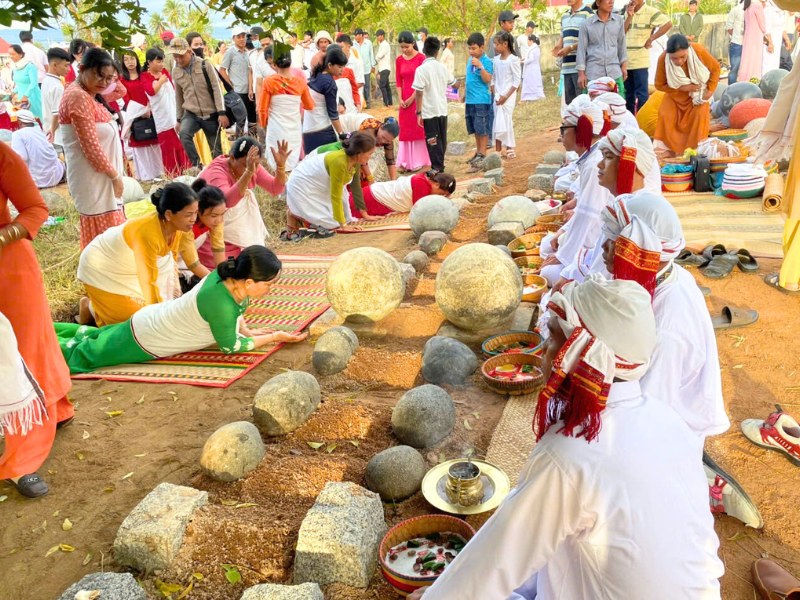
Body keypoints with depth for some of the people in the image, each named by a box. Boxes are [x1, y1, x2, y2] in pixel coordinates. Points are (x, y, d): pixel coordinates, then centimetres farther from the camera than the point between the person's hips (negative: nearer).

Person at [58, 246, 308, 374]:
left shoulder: (228, 274, -15)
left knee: (99, 339, 33)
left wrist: (245, 329, -8)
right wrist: (274, 337, -21)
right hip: (144, 343, -8)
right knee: (82, 355, 14)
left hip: (153, 316, 8)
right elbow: (230, 346, -23)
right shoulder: (221, 304, -39)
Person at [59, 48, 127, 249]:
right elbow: (90, 146, -21)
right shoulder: (79, 97, -19)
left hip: (100, 175, 10)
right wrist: (115, 175, -14)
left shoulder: (87, 95, 12)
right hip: (94, 177, -10)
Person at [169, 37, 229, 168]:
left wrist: (222, 113, -16)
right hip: (191, 114, 2)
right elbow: (178, 96, 13)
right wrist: (178, 119, 15)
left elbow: (216, 89, -9)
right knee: (184, 134, -29)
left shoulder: (205, 65, -7)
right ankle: (196, 166, -16)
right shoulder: (176, 71, 4)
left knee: (216, 150, 4)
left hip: (211, 114, -2)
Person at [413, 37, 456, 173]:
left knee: (432, 142, 0)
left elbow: (419, 93, -16)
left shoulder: (421, 69, -12)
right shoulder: (442, 67, 4)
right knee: (441, 140, 15)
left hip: (429, 112, -5)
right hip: (443, 110, 5)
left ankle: (436, 169, 1)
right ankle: (440, 166, 25)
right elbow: (453, 82, 21)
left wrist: (418, 113, -11)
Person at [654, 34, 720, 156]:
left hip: (697, 91, -1)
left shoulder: (699, 51, -31)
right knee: (665, 115, -14)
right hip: (675, 94, 1)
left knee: (700, 114, -18)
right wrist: (682, 88, -26)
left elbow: (715, 68, -11)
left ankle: (695, 149, -5)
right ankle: (671, 149, -2)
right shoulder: (663, 59, -31)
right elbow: (659, 85, -17)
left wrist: (710, 89, -18)